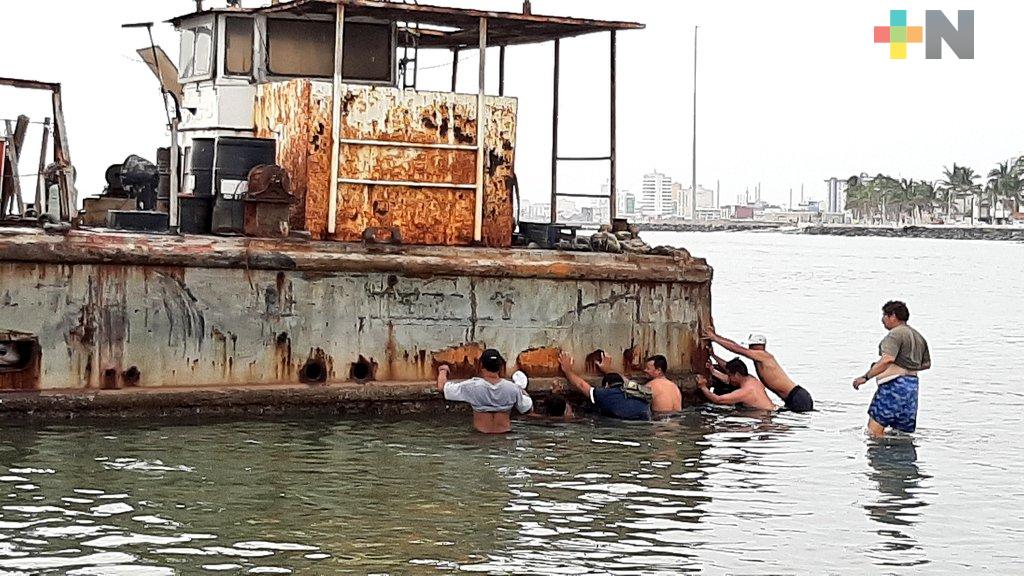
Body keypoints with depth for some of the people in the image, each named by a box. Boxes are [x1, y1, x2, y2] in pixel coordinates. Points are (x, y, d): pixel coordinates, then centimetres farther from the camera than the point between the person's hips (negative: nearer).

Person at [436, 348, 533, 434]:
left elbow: (441, 387, -2)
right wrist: (522, 391, 31)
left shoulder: (472, 387, -10)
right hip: (505, 435, 2)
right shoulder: (512, 388, -5)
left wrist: (443, 371, 20)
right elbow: (527, 408, 11)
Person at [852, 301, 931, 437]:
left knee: (874, 430, -11)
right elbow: (927, 364, 27)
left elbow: (887, 360, -25)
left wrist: (866, 377, -25)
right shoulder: (918, 336, 19)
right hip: (912, 387, 10)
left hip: (894, 385, -10)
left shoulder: (896, 334, -10)